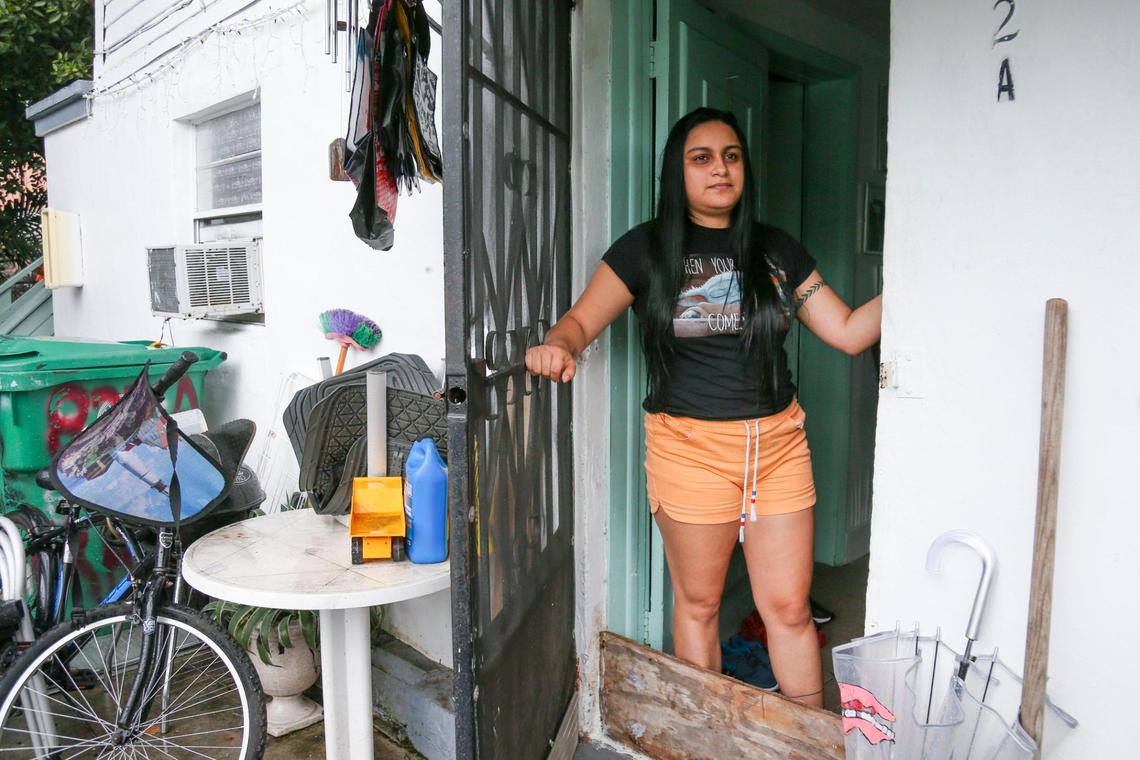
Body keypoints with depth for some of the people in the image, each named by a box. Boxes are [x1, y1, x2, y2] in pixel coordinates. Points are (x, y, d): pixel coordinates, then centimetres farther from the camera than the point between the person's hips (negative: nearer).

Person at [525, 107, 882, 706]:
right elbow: (581, 321, -5)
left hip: (778, 444, 3)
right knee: (698, 603, 12)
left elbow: (848, 332, 9)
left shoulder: (776, 250, 8)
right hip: (690, 448, -2)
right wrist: (556, 346, -27)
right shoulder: (646, 249, 0)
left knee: (789, 607, 8)